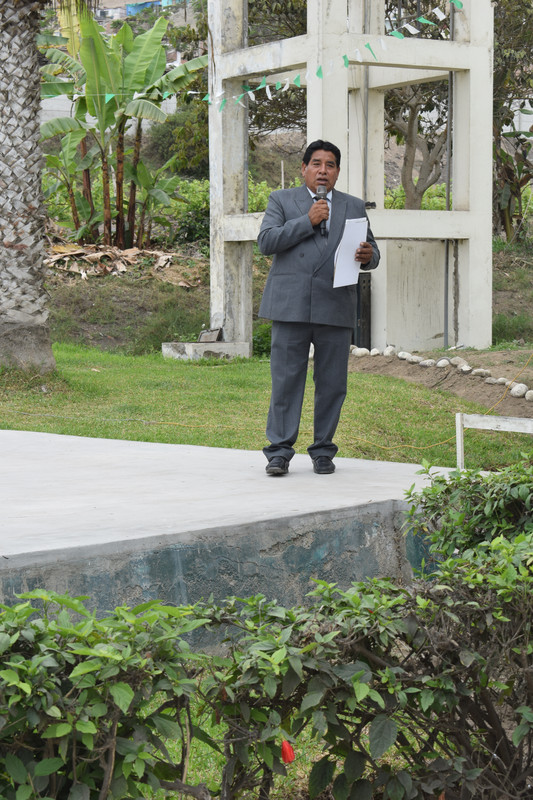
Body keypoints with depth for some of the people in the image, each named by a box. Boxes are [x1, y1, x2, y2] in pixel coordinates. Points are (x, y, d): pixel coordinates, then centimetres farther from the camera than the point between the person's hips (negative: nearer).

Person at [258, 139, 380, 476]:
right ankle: (280, 450, 1)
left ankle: (323, 451, 12)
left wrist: (368, 256, -11)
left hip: (336, 307, 2)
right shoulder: (282, 200, 11)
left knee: (332, 383, 3)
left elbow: (371, 253, 14)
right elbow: (266, 242, -2)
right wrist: (308, 221, -9)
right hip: (291, 306, -2)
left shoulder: (354, 207, 17)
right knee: (286, 380, -3)